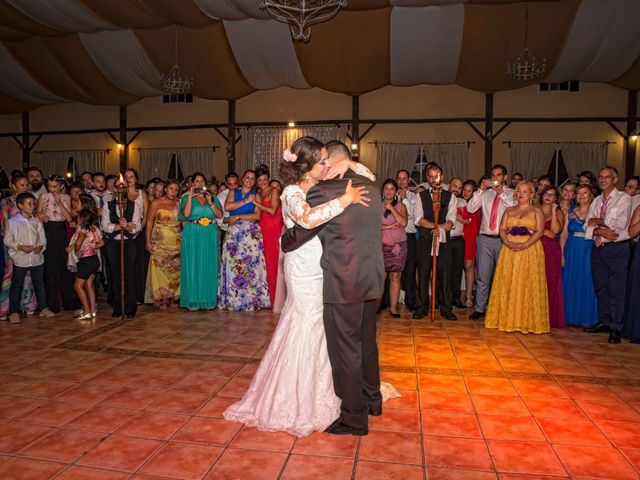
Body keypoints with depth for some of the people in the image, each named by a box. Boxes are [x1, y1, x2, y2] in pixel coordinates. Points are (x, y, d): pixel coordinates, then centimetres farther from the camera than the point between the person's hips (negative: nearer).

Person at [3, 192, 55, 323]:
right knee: (17, 285, 5)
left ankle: (43, 307, 23)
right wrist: (20, 247, -17)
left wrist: (41, 246, -11)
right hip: (20, 259, -3)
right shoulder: (13, 221, -4)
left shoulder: (37, 221, 6)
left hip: (37, 258, 3)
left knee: (39, 283, 13)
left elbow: (42, 238, 9)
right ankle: (14, 311, 14)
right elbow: (7, 240, -4)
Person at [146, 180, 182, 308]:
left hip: (176, 242, 2)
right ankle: (160, 299, 8)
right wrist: (148, 241, -7)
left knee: (175, 270, 3)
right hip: (160, 242, -2)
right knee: (159, 268, -3)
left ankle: (173, 298, 15)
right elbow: (149, 222, -1)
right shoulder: (156, 203, 1)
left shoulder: (179, 204, 8)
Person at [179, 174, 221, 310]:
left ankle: (209, 299, 12)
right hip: (193, 235, -2)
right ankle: (193, 300, 6)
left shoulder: (213, 198, 13)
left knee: (209, 267, 4)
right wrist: (190, 196, -12)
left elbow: (220, 215, 3)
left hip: (210, 235, 2)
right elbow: (186, 214, -10)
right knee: (193, 266, -1)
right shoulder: (186, 198, 6)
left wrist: (210, 202, -9)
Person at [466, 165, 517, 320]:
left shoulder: (512, 194, 4)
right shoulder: (485, 194, 11)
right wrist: (480, 190, -9)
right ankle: (479, 309, 12)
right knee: (483, 276, 5)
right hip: (485, 239, 2)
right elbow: (470, 209, -1)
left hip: (503, 240, -2)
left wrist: (502, 194, -19)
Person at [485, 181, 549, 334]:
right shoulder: (509, 210, 17)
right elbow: (502, 229, 7)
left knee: (527, 285, -4)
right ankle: (508, 320, 9)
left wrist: (525, 244, -19)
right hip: (509, 252, 3)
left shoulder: (537, 211, 7)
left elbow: (539, 231, -5)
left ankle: (527, 321, 4)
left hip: (530, 251, -3)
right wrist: (507, 242, -13)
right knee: (507, 285, 2)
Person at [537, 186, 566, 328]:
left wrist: (553, 211, -8)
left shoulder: (558, 212, 8)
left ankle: (550, 317, 10)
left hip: (551, 250, 0)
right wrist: (546, 232, -7)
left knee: (550, 282, 2)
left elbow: (555, 230, -9)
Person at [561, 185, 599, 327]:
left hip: (588, 254, -3)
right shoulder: (570, 213, 8)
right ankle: (570, 316, 20)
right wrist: (561, 254, 1)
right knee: (570, 285, 8)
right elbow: (564, 235, 6)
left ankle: (587, 318, 16)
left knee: (586, 285, 3)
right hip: (571, 253, 3)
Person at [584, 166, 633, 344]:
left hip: (617, 249, -6)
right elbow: (588, 227, 5)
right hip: (598, 248, 6)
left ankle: (615, 328, 6)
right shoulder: (597, 201, 13)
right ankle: (604, 322, 25)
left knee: (616, 289, -2)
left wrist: (598, 221, -4)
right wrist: (599, 231, -15)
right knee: (600, 287, 13)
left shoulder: (624, 198, -4)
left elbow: (619, 224, -16)